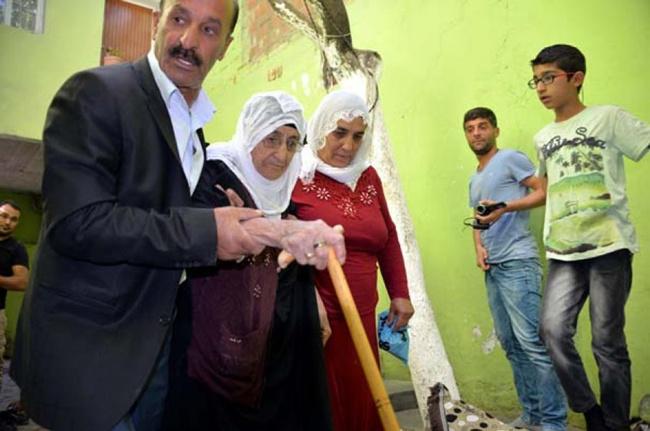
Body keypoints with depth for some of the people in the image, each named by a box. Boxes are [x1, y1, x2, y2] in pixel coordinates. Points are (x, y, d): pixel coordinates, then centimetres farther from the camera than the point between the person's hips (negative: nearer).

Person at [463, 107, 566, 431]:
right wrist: (479, 248, 6)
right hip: (491, 268, 9)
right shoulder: (474, 180, 23)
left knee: (532, 342, -11)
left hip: (516, 262, -8)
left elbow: (544, 192, -8)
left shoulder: (510, 158, 0)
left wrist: (504, 207, -19)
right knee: (511, 344, 10)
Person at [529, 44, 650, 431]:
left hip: (609, 247, -4)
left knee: (608, 342, 0)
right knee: (554, 330, -10)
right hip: (563, 253, 4)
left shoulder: (608, 117, 2)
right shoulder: (542, 138, 18)